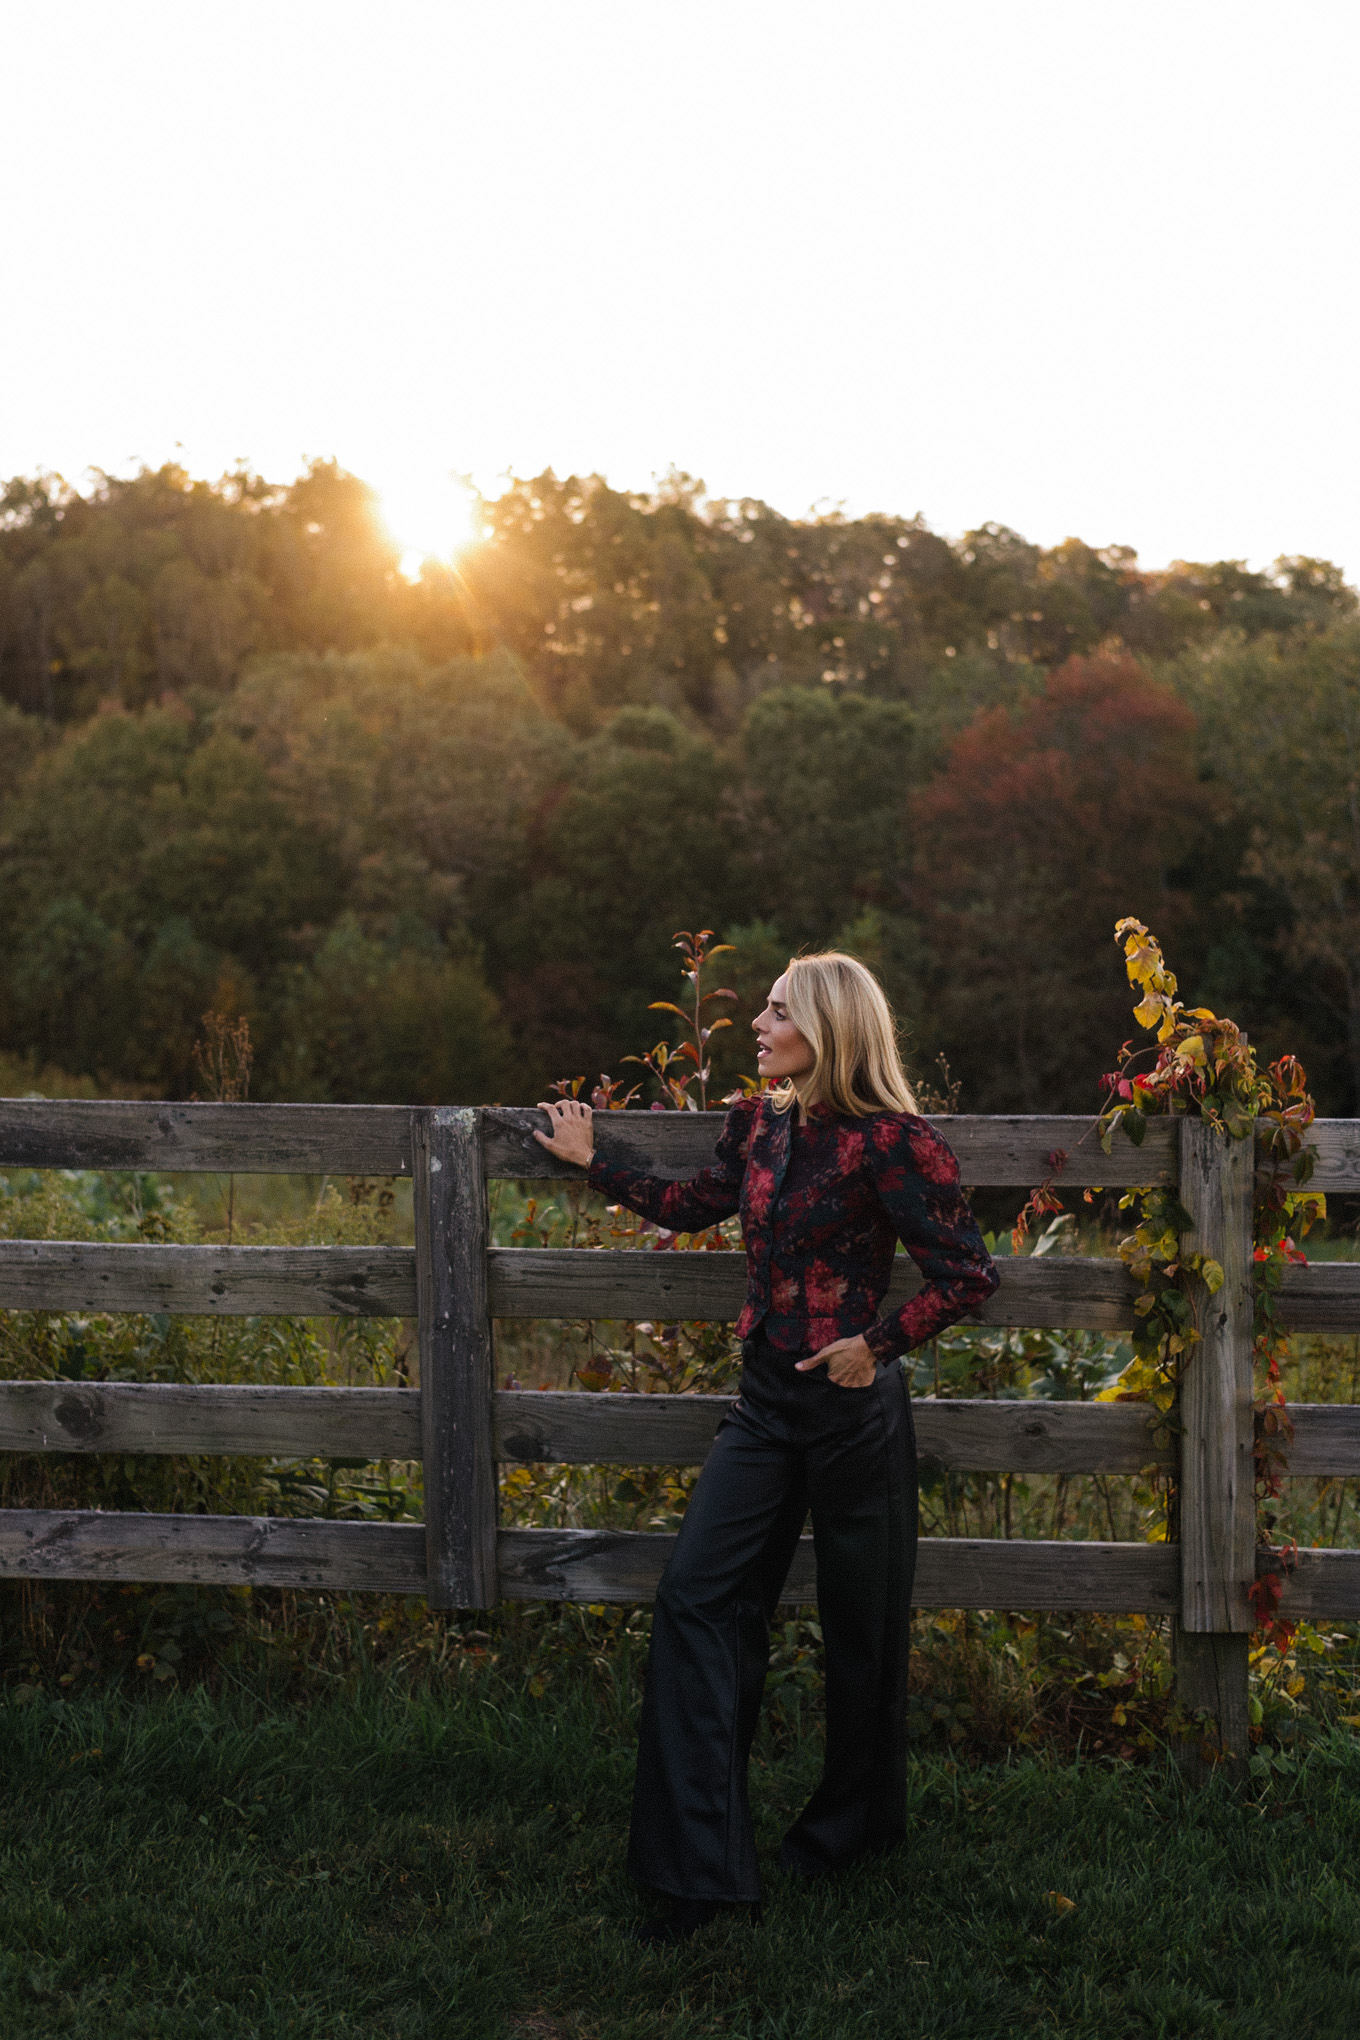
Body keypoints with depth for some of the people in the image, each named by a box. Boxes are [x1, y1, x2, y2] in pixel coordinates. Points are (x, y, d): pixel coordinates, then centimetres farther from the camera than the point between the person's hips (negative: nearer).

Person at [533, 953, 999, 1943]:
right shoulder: (760, 1124, 7)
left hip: (853, 1410, -7)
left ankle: (853, 1822, 34)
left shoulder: (891, 1142, -15)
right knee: (699, 1595, -2)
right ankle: (703, 1868, 2)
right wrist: (593, 1162, 30)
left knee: (860, 1624, 9)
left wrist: (879, 1345, -14)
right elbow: (692, 1206, 24)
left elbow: (969, 1271, -16)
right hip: (766, 1404, 7)